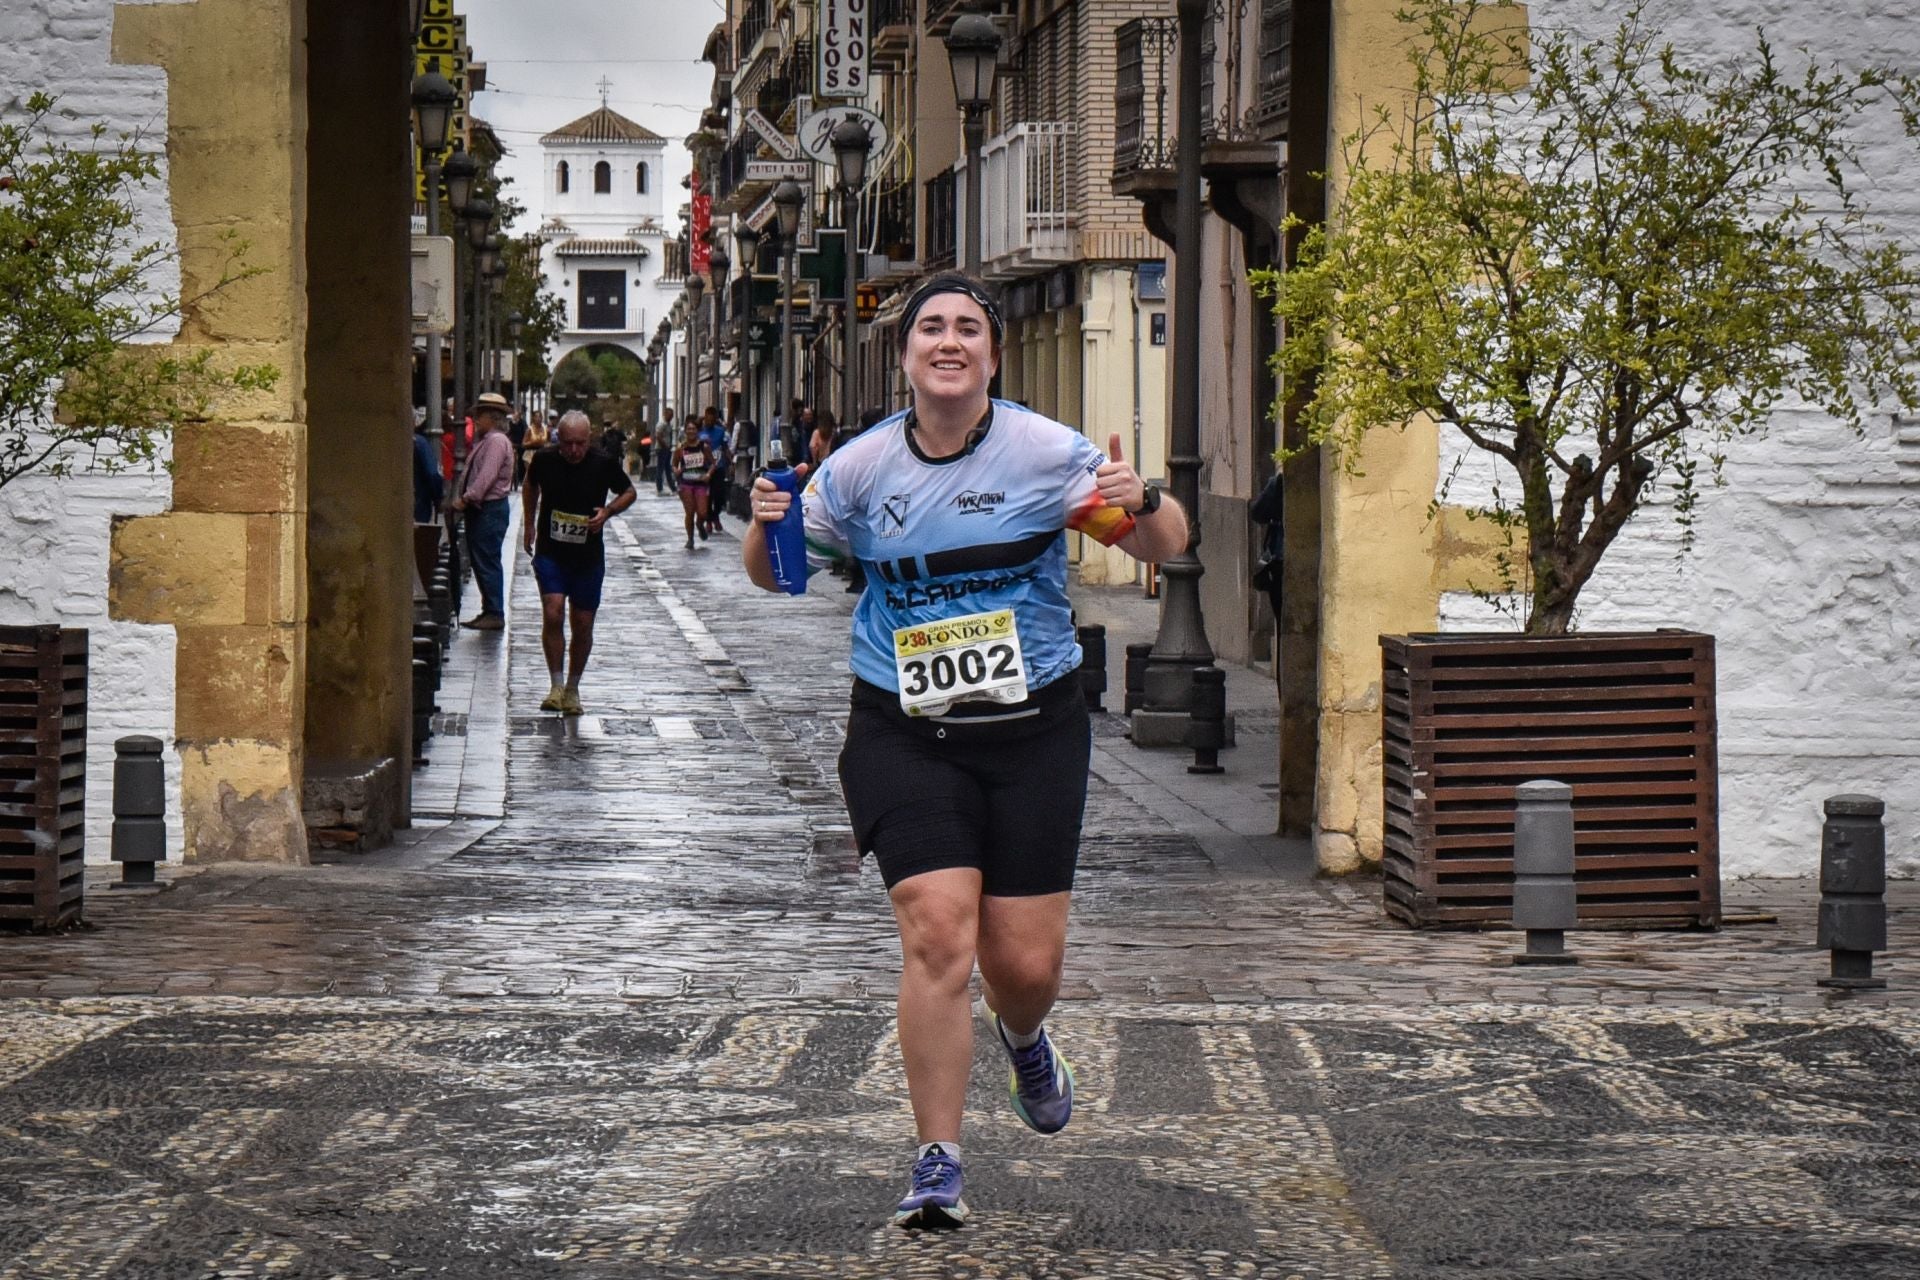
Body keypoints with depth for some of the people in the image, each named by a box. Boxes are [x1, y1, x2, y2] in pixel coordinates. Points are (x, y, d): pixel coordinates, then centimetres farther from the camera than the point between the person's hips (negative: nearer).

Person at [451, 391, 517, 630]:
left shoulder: (497, 441, -14)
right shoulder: (483, 442, 17)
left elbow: (487, 476, -22)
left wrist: (467, 498, -21)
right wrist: (463, 499, 9)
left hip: (490, 510, -10)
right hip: (479, 509, 10)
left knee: (487, 562, -7)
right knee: (479, 561, 12)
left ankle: (495, 615, -4)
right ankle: (488, 611, 18)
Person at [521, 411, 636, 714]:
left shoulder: (604, 463, -10)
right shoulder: (544, 459, -7)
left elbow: (629, 492, 7)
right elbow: (530, 485, 16)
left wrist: (607, 512, -11)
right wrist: (529, 525, 15)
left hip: (589, 556, 1)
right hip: (550, 552, 0)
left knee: (583, 624, 5)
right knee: (553, 614, -16)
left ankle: (572, 689, 22)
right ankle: (555, 686, -6)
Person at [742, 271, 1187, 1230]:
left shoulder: (1045, 453, -4)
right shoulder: (862, 469, 0)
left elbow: (1166, 547, 1)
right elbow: (772, 573, 12)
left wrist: (1143, 504, -22)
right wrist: (765, 523, -11)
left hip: (1032, 728, 0)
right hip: (904, 733, 0)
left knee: (1024, 962, 2)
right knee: (938, 933, -15)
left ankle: (1021, 1037, 42)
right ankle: (937, 1163, -3)